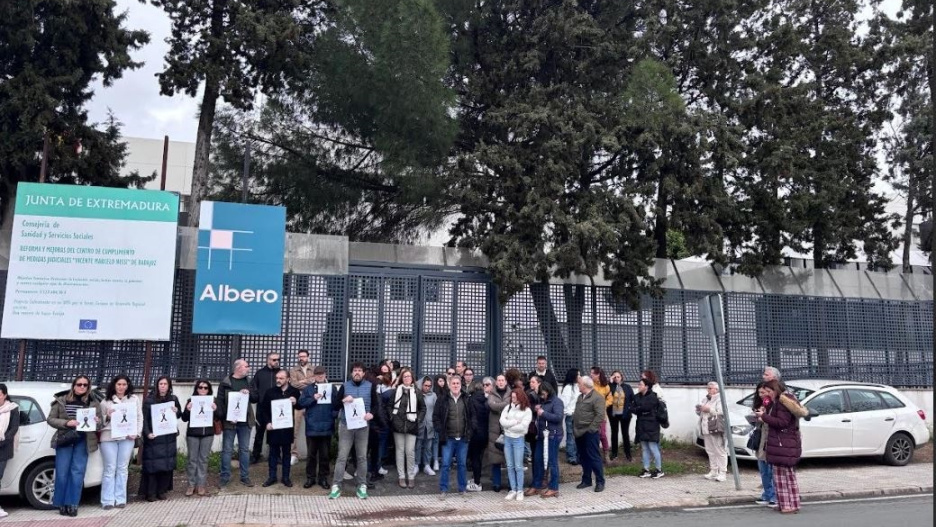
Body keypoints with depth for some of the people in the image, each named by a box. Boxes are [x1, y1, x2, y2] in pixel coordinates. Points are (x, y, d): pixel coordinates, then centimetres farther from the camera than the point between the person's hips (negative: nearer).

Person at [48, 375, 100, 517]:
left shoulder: (93, 403, 8)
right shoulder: (61, 401, 6)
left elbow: (100, 423, 11)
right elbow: (50, 419, 4)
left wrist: (97, 422, -14)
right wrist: (66, 423, -14)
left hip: (83, 441, 0)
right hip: (64, 440, 0)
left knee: (77, 473, -2)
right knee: (62, 473, 0)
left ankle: (72, 504, 5)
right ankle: (62, 504, 12)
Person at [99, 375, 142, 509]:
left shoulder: (134, 399, 11)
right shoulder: (106, 401, 8)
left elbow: (140, 417, 11)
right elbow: (101, 420, 9)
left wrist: (136, 433, -1)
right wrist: (107, 417, -12)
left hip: (127, 437, 1)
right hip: (108, 437, -1)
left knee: (123, 469, 4)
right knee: (110, 469, -1)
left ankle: (120, 499, 9)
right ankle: (108, 500, 3)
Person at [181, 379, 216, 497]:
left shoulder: (212, 402, 3)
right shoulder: (191, 401, 1)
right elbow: (184, 418, 0)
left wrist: (215, 410, -17)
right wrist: (188, 410, -18)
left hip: (207, 434, 1)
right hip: (192, 434, -1)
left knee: (203, 459, 5)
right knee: (192, 459, 4)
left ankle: (201, 485, 11)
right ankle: (191, 485, 12)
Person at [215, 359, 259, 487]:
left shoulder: (249, 382, 10)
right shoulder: (225, 383, -3)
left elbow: (256, 398, 10)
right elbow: (220, 402, -7)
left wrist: (249, 393, -11)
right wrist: (226, 417, -17)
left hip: (245, 421, 4)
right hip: (229, 421, -4)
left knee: (245, 449, 8)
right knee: (227, 450, 2)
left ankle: (245, 477, 16)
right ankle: (225, 477, 11)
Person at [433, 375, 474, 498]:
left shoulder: (467, 400, 4)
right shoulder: (442, 400, -2)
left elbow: (473, 416, 10)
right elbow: (435, 417, 1)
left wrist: (470, 430, 0)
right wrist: (441, 431, -7)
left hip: (463, 438, 2)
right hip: (448, 438, -2)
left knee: (462, 464, 11)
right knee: (445, 464, -1)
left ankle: (463, 488, 22)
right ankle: (443, 489, 9)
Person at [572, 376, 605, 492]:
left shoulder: (597, 397, -13)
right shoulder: (580, 396, 16)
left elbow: (600, 415, -19)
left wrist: (590, 429, -19)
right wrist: (574, 426, 14)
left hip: (590, 433, -8)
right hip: (579, 432, 8)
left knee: (594, 457, -3)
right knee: (583, 458, 14)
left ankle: (600, 482, 6)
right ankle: (586, 480, 23)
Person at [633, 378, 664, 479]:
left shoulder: (652, 397, -11)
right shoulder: (637, 397, 11)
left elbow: (644, 407, -19)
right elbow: (634, 409, 4)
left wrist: (638, 409, -2)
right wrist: (642, 410, -12)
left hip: (651, 426, -7)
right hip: (642, 426, 7)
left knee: (653, 448, -4)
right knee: (644, 449, 10)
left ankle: (659, 470, 7)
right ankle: (646, 470, 16)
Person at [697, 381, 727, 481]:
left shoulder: (720, 399, -5)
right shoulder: (704, 399, 20)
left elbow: (721, 413, -17)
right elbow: (700, 413, 24)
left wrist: (709, 410, -21)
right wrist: (698, 409, 3)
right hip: (706, 430, 8)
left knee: (720, 451, -6)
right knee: (710, 451, 11)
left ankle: (723, 472, -4)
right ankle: (713, 471, 19)